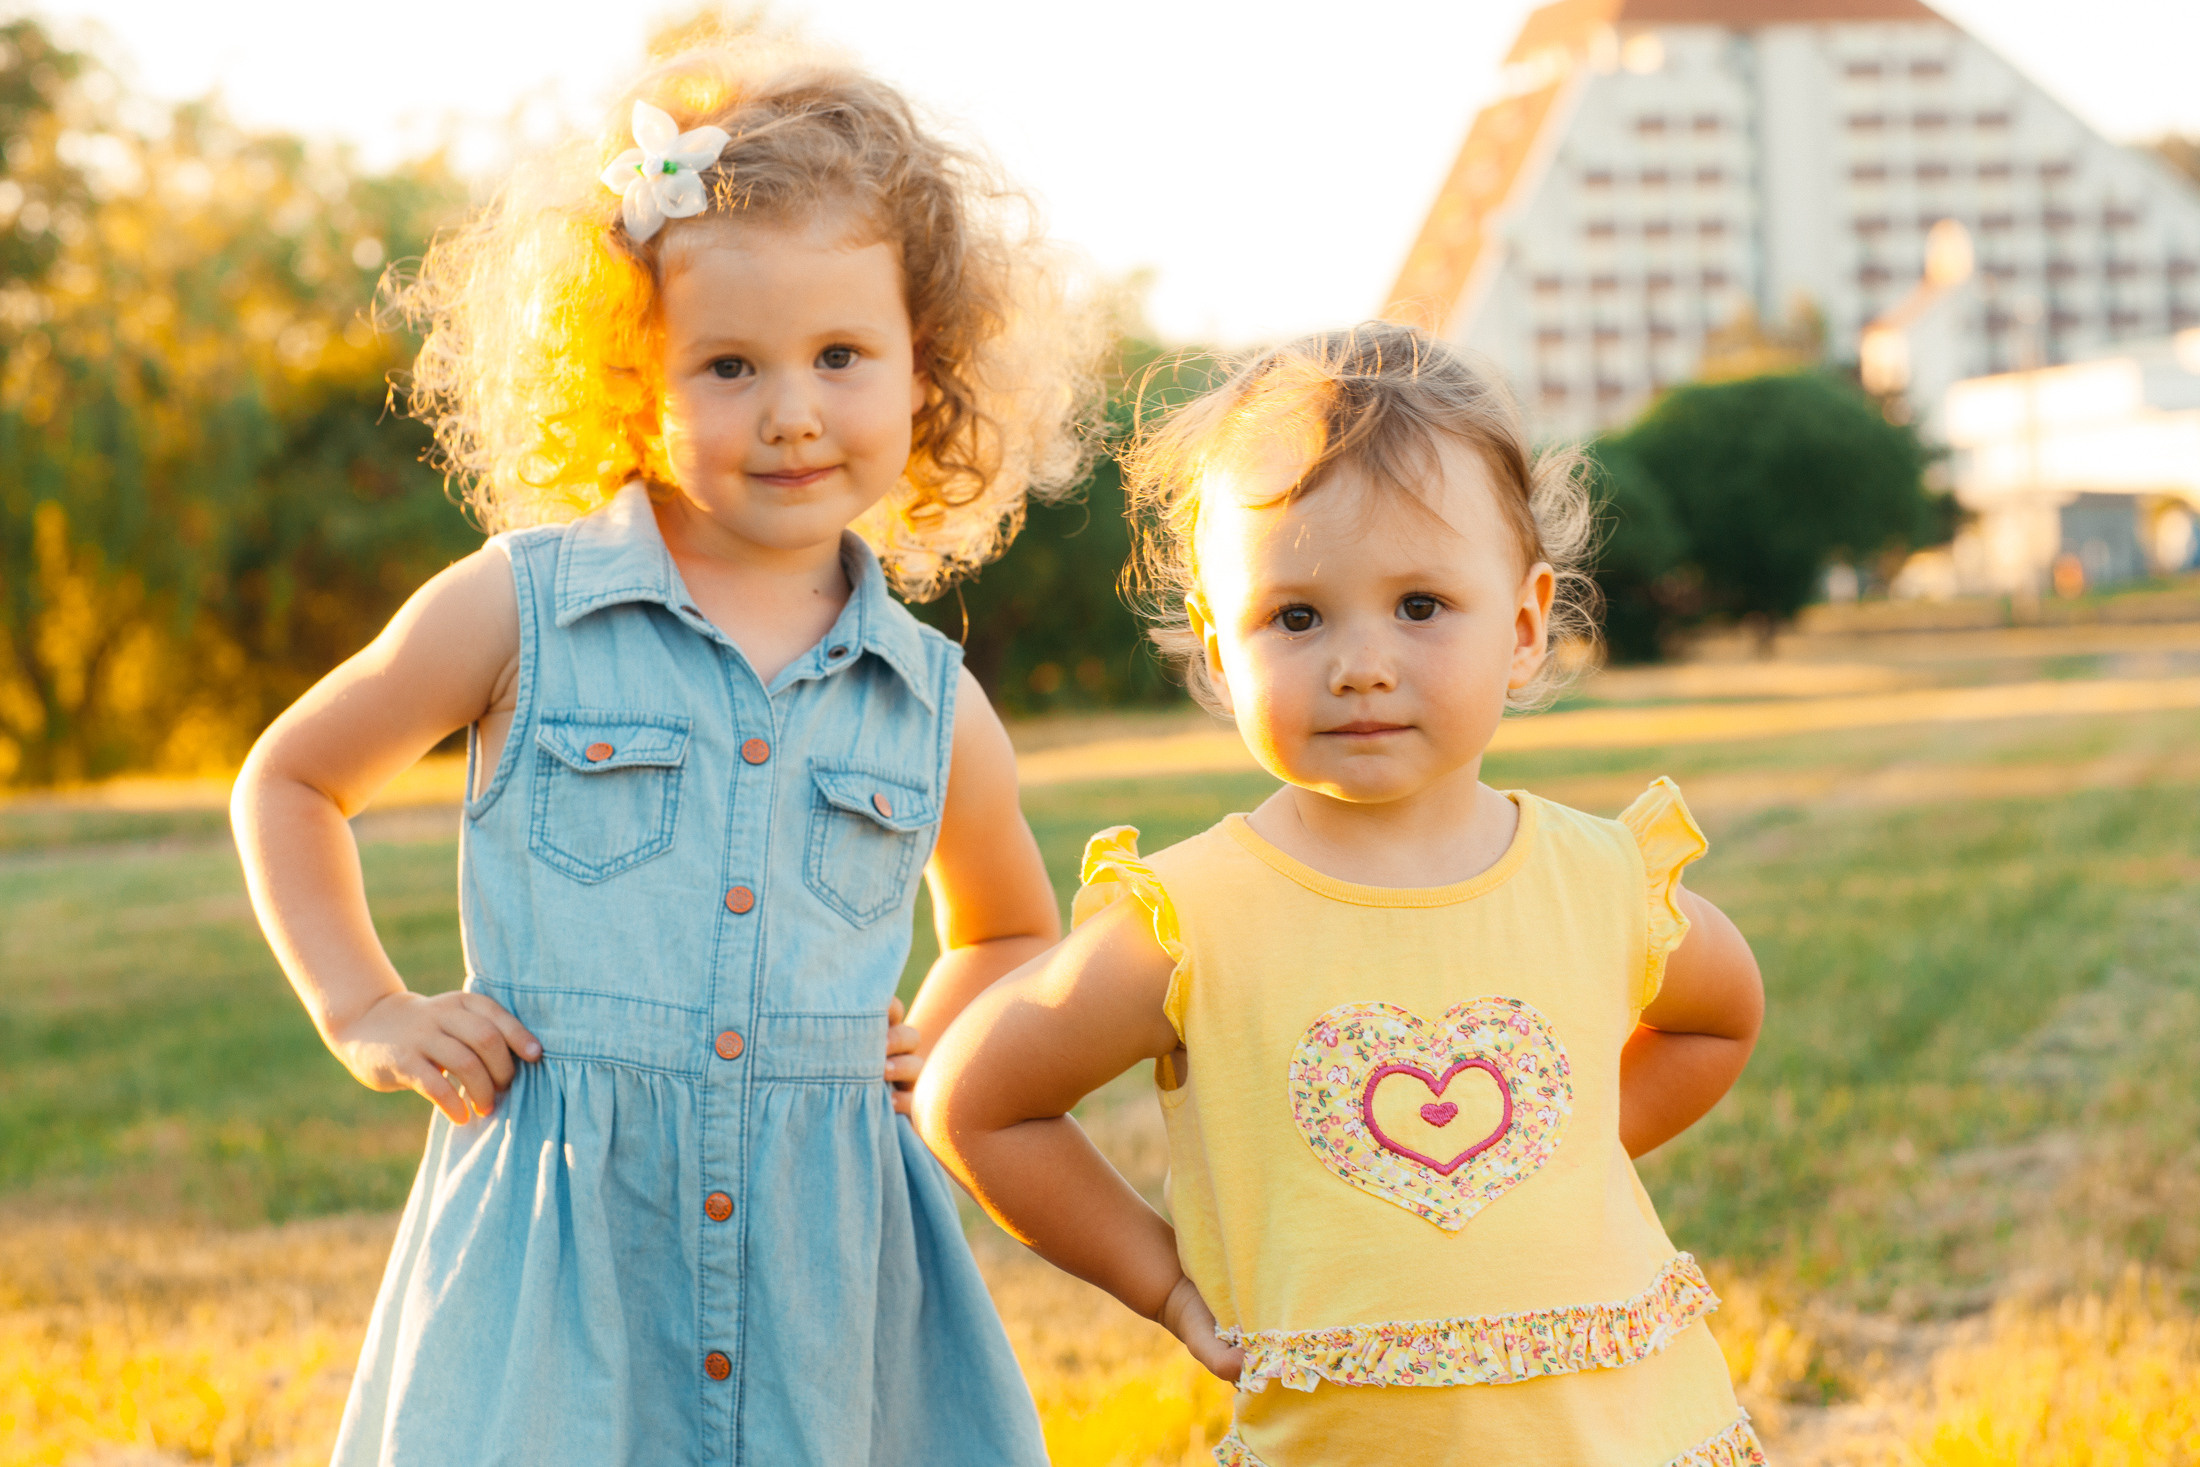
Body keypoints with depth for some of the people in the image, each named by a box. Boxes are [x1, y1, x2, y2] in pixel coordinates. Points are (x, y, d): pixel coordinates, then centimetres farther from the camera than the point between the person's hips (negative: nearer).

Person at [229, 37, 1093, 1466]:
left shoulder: (934, 709, 8)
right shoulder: (519, 611, 0)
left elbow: (1012, 933, 28)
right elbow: (289, 782, 15)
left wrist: (936, 1048, 9)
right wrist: (365, 1010, 5)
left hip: (831, 1274, 2)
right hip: (556, 1249, -2)